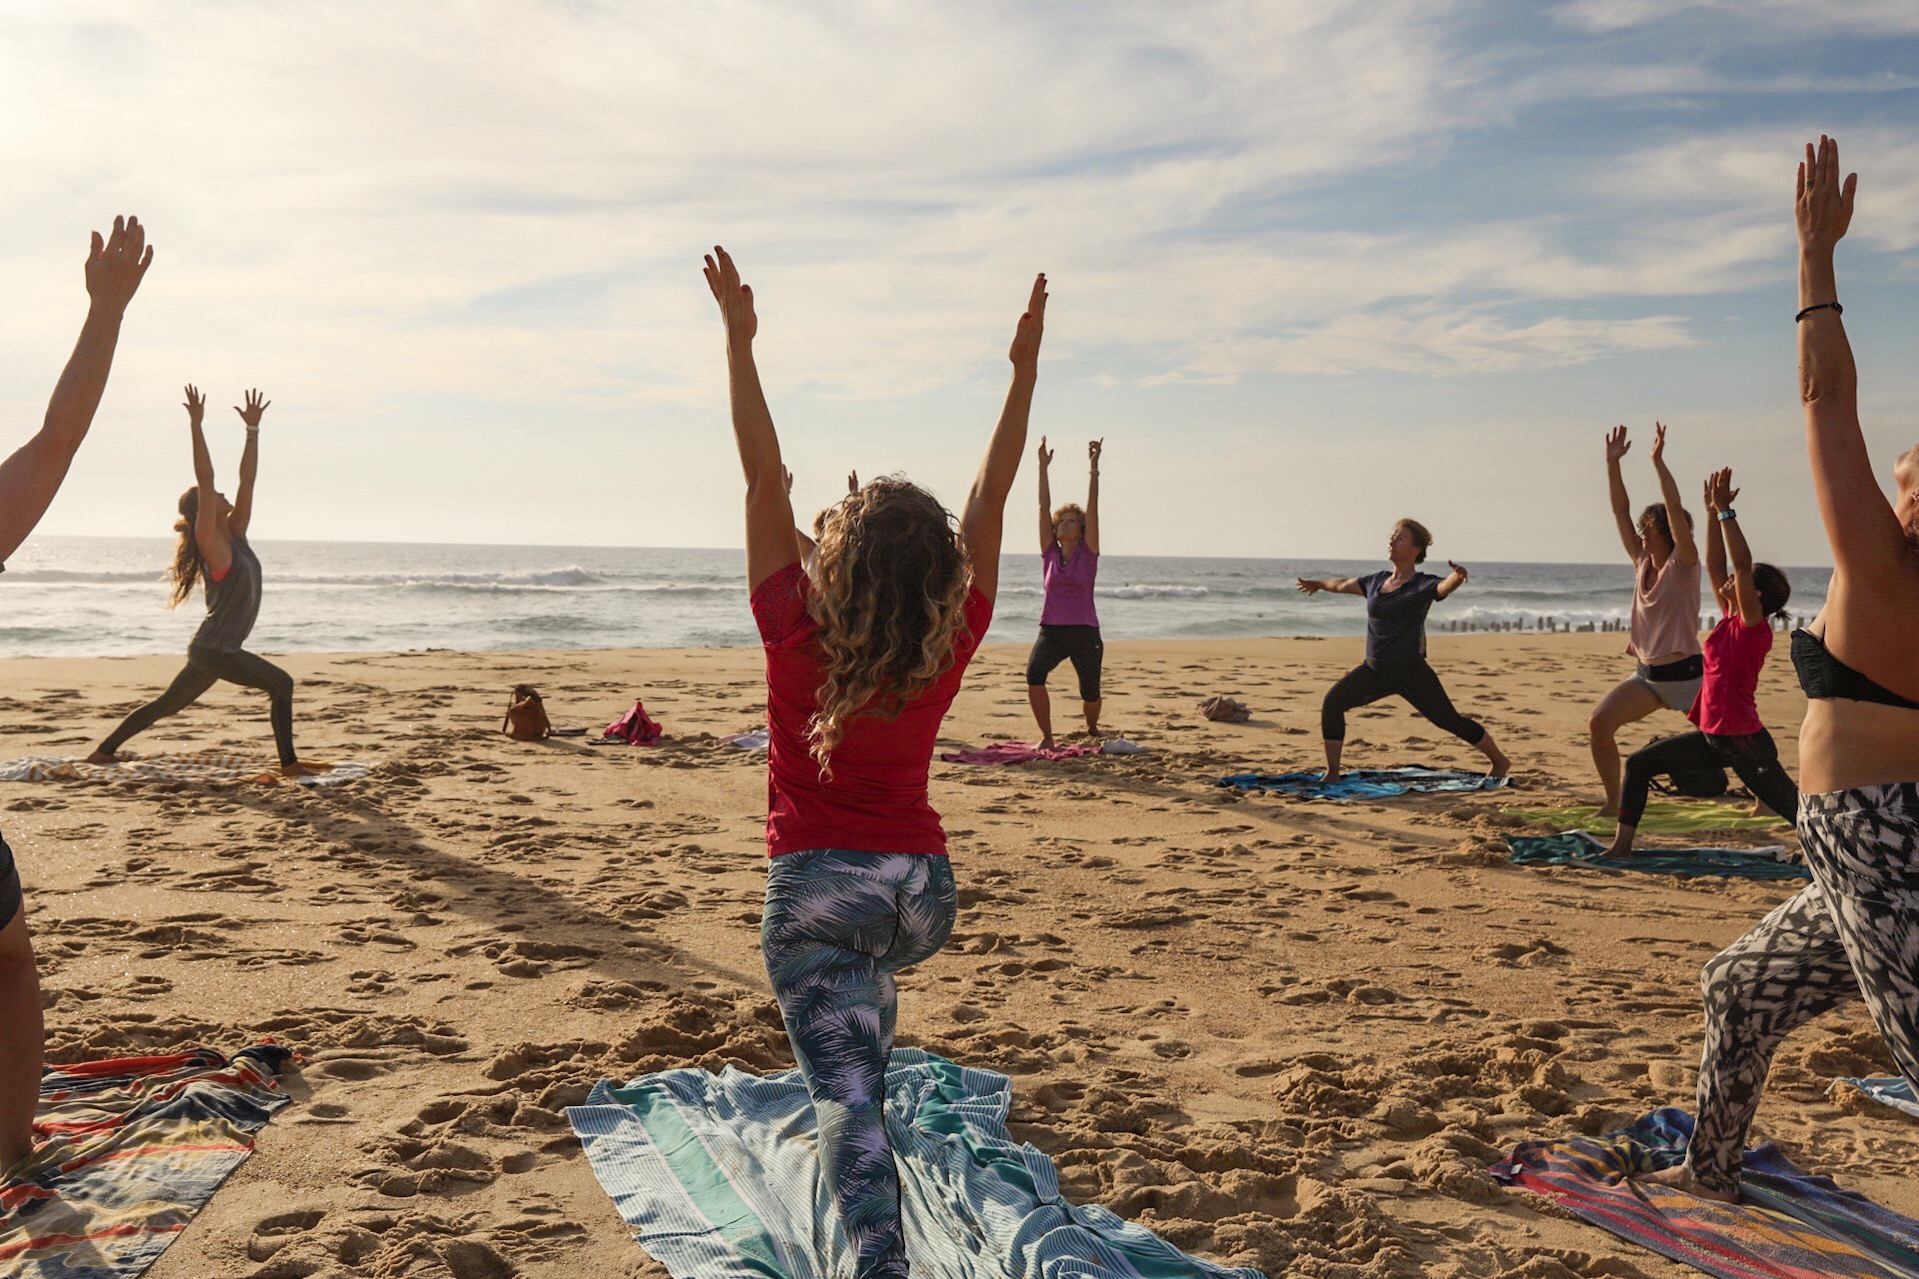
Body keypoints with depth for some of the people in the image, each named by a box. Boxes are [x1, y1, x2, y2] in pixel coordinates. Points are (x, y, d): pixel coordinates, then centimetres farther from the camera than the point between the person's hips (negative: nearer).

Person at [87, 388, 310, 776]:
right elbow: (204, 480, -19)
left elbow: (247, 479, 8)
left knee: (167, 705, 18)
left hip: (214, 650, 9)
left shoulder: (235, 534, 9)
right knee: (281, 684, -13)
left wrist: (253, 429, 7)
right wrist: (196, 425, -21)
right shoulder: (210, 541, -11)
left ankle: (104, 751, 29)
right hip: (212, 649, -9)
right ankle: (289, 764, -14)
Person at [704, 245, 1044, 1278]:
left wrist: (739, 340, -9)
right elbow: (991, 497, -4)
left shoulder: (796, 633, -14)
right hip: (924, 886, 4)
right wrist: (1026, 365, 1)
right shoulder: (952, 646, -9)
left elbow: (763, 478, -13)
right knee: (867, 974, 38)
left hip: (818, 886, -4)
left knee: (846, 1090, -9)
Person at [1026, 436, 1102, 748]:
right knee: (1034, 674, -27)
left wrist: (1094, 466, -11)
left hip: (1085, 632, -1)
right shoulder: (1049, 552, 6)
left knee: (1090, 692, 6)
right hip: (1051, 630, 1)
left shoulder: (1088, 553, 2)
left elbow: (1092, 507, -5)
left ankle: (1092, 727, 41)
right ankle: (1047, 737, -18)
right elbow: (1044, 506, 3)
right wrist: (1043, 466, 0)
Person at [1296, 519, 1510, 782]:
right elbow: (1344, 585, 29)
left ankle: (1500, 762, 25)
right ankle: (1332, 774, -4)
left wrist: (1458, 575, -53)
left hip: (1410, 671, -5)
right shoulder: (1377, 581, 10)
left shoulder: (1422, 585, -8)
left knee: (1449, 720, 2)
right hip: (1374, 669, 5)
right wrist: (1319, 583, 46)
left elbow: (1446, 586, -31)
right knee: (1332, 703, -11)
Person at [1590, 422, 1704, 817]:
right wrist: (1612, 462, -3)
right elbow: (1620, 510, 4)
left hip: (1685, 674, -6)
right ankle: (1613, 803, -1)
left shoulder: (1683, 563, -8)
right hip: (1647, 674, 6)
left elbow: (1675, 508, -22)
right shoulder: (1642, 561, 7)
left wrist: (1658, 460, -25)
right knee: (1599, 723, -12)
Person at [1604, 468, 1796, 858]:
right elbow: (1715, 566, 11)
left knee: (1799, 811, -5)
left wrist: (1726, 511, -24)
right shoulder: (1730, 618, 7)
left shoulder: (1754, 628, -15)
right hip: (1714, 737, 9)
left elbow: (1742, 564, -26)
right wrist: (1713, 514, 7)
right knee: (1639, 764, 10)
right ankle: (1622, 845, 16)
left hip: (1744, 742, -9)